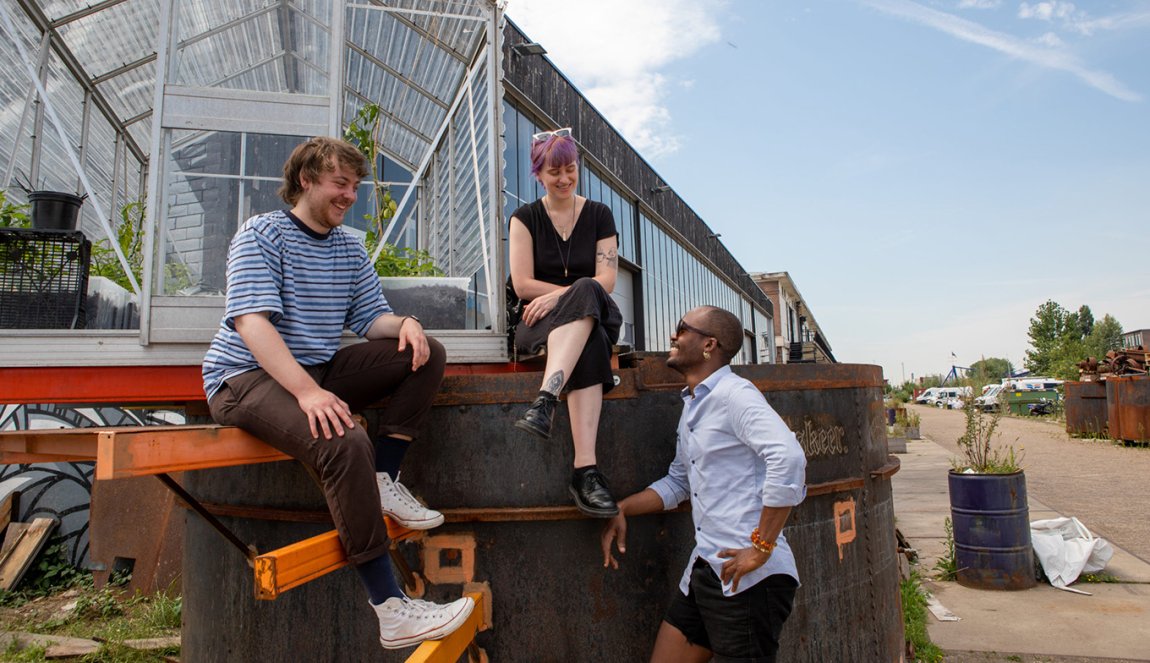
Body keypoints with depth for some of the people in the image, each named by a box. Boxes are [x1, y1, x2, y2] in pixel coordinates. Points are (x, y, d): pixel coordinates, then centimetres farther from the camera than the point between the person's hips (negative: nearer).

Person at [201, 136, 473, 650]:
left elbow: (371, 318, 11)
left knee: (426, 354, -5)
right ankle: (390, 609, -31)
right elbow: (252, 322, -21)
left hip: (319, 372, 8)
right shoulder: (262, 235, -7)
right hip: (247, 378, -7)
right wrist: (307, 392, -35)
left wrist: (404, 324, -15)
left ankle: (384, 481, -11)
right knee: (345, 443, -35)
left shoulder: (349, 248, 15)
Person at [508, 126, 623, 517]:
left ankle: (546, 400, -50)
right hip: (538, 323, -1)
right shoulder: (525, 218, 9)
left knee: (585, 293, -37)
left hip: (597, 316, 2)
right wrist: (576, 292, -8)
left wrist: (560, 297, -17)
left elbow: (607, 280, -1)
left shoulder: (599, 215, 12)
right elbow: (523, 284, -3)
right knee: (587, 345, -37)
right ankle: (586, 469, -50)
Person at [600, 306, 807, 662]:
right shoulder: (691, 405, 15)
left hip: (748, 576, -9)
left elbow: (788, 457, -28)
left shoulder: (733, 393, -14)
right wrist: (621, 510, 9)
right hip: (704, 569, 9)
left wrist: (762, 547, -23)